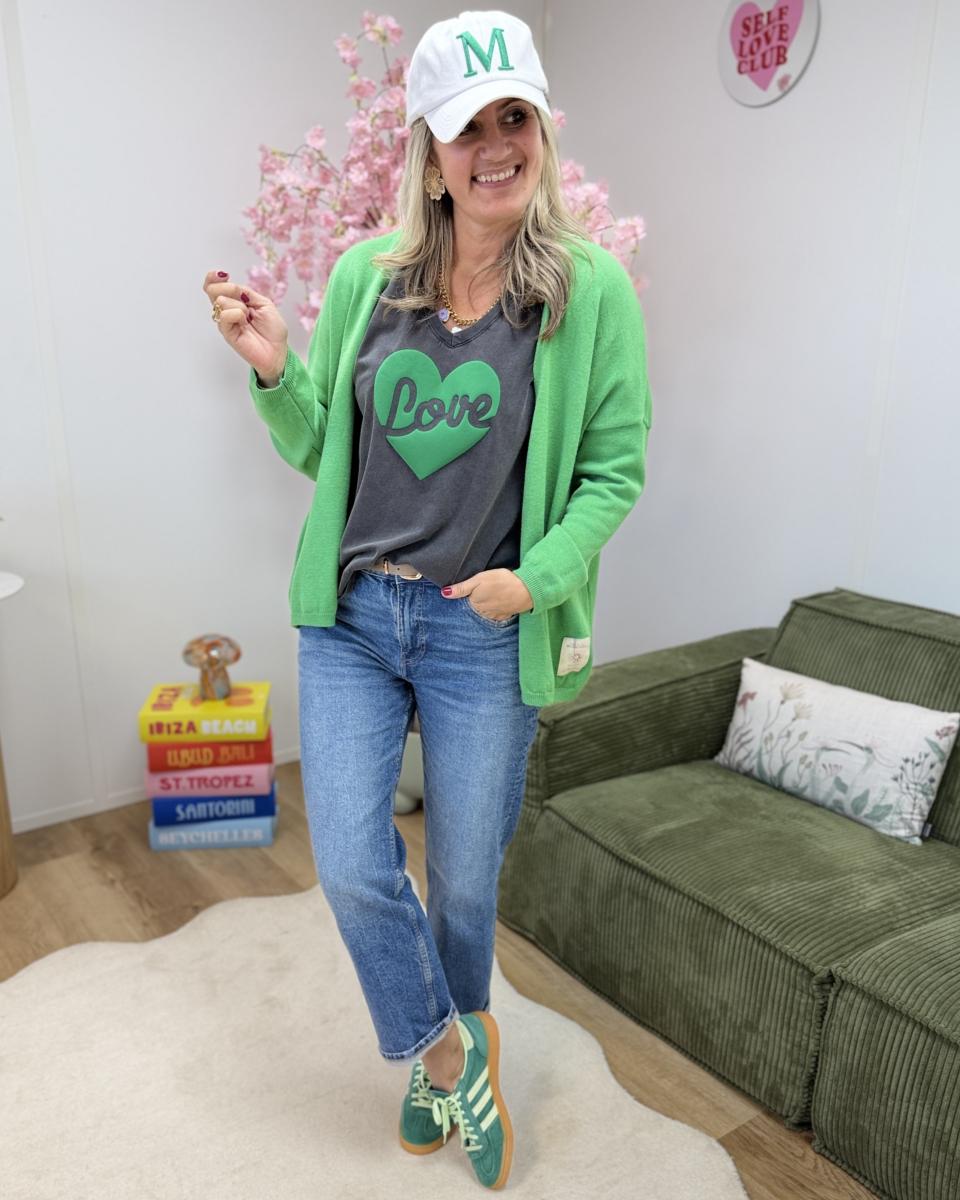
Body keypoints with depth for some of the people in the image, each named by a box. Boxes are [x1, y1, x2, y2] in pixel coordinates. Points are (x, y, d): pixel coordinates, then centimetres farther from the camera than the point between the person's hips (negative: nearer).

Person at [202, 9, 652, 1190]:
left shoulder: (593, 289, -5)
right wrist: (274, 372, -10)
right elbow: (319, 450, 9)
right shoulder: (366, 274, 2)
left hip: (486, 631, -2)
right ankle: (448, 1050, 32)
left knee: (464, 882, 12)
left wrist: (538, 576, -15)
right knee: (353, 872, 0)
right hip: (350, 615, 2)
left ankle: (442, 1053, 46)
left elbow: (614, 470, -1)